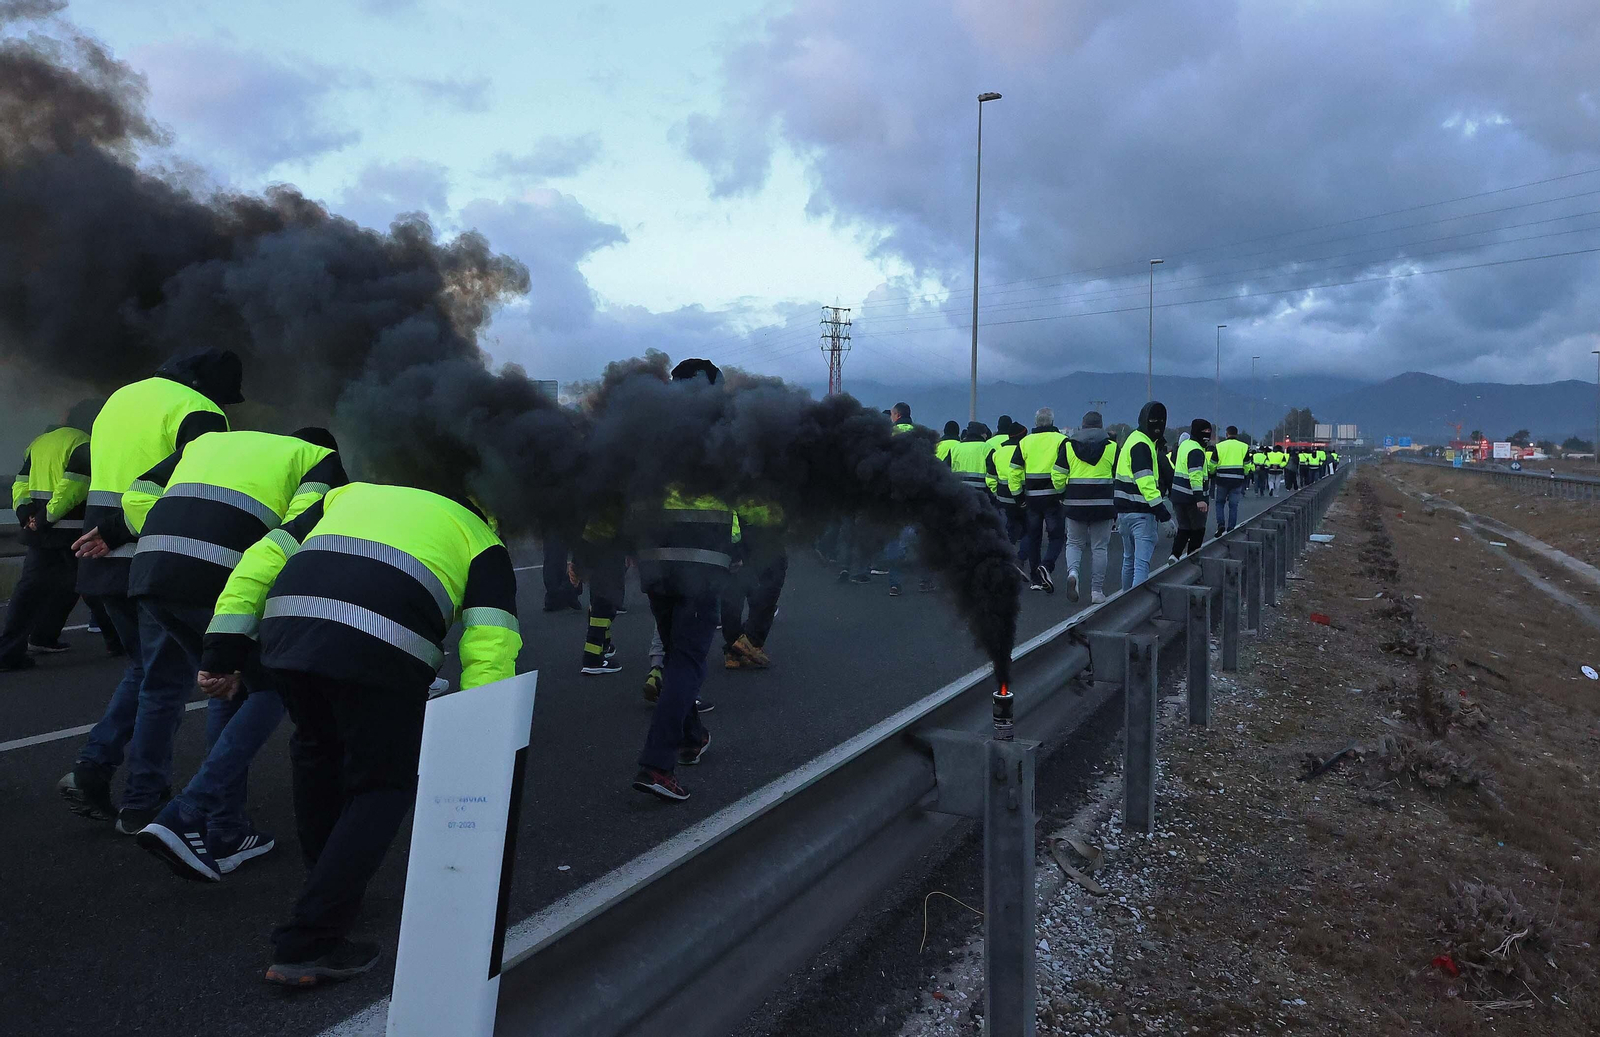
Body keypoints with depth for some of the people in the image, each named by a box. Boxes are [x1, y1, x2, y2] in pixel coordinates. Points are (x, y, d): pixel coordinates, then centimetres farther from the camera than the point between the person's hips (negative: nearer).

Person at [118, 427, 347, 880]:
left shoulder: (207, 439, 33)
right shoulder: (321, 460, 17)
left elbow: (136, 496, 22)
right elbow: (304, 516, -5)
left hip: (149, 575, 6)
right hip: (220, 583, -6)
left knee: (228, 689, 22)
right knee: (269, 691, 13)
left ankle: (227, 832, 25)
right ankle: (187, 817, -1)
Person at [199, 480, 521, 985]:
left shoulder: (351, 494, 37)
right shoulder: (480, 540, 24)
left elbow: (263, 559, 24)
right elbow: (489, 642, 8)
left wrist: (222, 650, 21)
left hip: (287, 628, 5)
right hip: (382, 652, -4)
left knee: (317, 751, 30)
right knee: (382, 789, 13)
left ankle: (328, 882, 42)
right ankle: (308, 944, 9)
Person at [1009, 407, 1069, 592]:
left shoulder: (1025, 442, 7)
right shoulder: (1061, 440, -3)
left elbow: (1014, 471, 4)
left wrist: (1018, 494, 9)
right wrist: (1064, 492, -7)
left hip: (1031, 498, 3)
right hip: (1053, 497, -3)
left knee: (1032, 537, 12)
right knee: (1057, 536, 6)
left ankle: (1036, 579, 13)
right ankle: (1046, 566, -18)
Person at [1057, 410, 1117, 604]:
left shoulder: (1068, 445, 2)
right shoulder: (1112, 446, 1)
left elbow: (1058, 476, 0)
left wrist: (1063, 494, 16)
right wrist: (1116, 504, 12)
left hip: (1075, 503, 1)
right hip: (1103, 504, 0)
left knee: (1075, 542, 15)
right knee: (1100, 547, 7)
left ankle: (1073, 572, -13)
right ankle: (1097, 591, 8)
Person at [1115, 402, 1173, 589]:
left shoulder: (1134, 439, 19)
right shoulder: (1141, 445, -14)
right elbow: (1145, 480, -24)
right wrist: (1160, 507, -26)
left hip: (1125, 510, 10)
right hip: (1141, 511, -10)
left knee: (1129, 559, 20)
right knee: (1143, 561, -13)